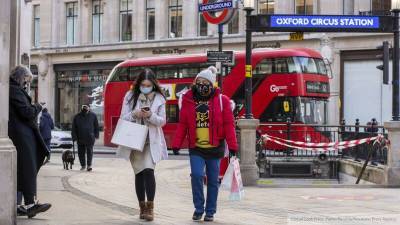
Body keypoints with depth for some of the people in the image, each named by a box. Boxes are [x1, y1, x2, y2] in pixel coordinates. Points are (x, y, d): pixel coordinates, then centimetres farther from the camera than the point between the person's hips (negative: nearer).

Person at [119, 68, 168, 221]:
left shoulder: (159, 98, 1)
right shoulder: (130, 96, 2)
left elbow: (162, 121, 0)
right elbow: (123, 118, 1)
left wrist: (151, 116, -19)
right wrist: (134, 114, -19)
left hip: (151, 141, -2)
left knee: (148, 170, -17)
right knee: (139, 173, 8)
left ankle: (150, 207, -12)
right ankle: (142, 207, 18)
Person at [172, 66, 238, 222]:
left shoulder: (221, 100, -2)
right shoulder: (188, 100, 4)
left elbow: (228, 124, -3)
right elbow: (182, 124, 5)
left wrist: (232, 145, -8)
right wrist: (176, 144, -1)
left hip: (215, 148, 0)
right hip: (196, 148, 0)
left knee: (213, 181, 7)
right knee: (196, 175, -16)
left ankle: (210, 212, 21)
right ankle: (198, 209, 1)